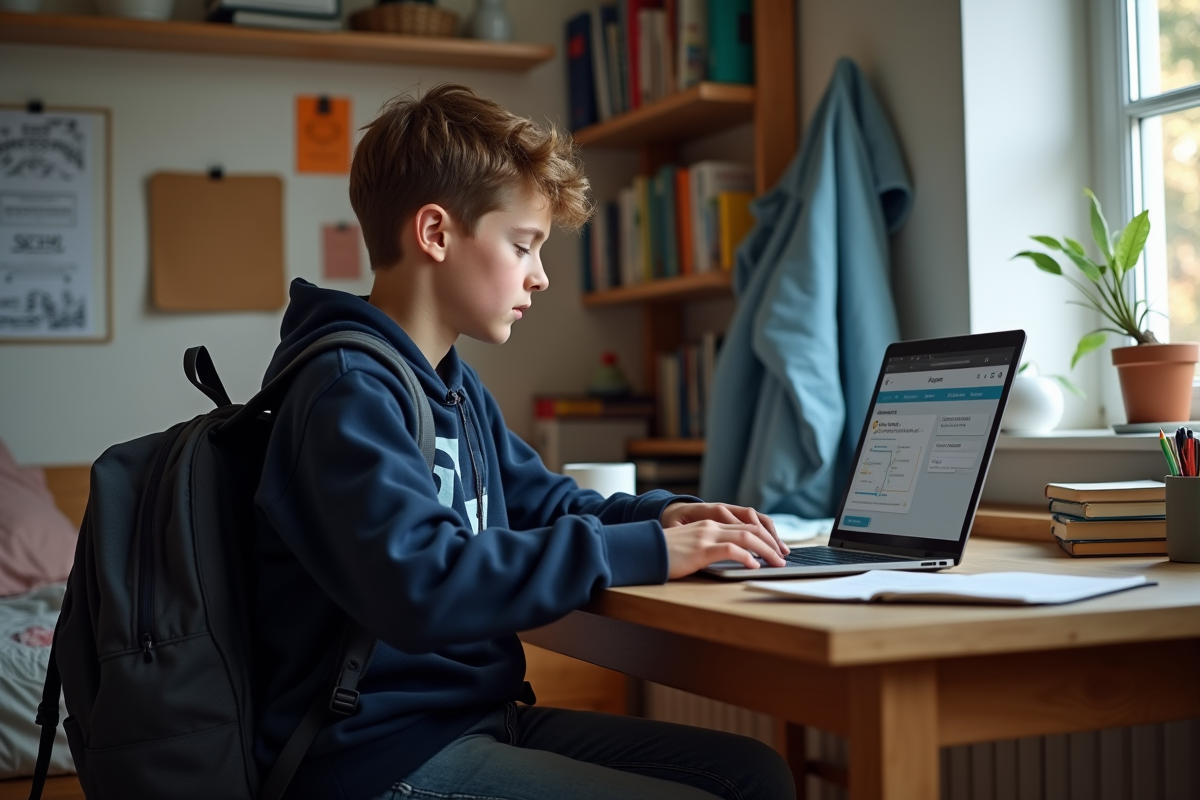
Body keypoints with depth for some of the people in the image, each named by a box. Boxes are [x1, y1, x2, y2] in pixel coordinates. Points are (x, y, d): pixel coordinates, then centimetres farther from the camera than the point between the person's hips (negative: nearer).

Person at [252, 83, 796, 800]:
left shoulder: (456, 384, 15)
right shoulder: (348, 391, -18)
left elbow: (540, 501, 25)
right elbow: (419, 584, -31)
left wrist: (662, 515, 4)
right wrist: (643, 551, -27)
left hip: (477, 714, 10)